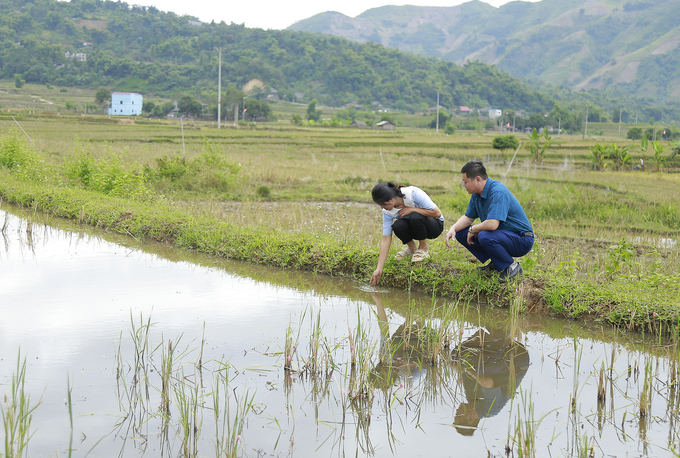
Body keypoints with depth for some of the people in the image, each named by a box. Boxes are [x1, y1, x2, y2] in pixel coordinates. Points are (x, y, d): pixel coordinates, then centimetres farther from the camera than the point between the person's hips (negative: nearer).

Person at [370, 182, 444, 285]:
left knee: (415, 217, -36)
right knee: (397, 226, -30)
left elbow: (437, 213, -26)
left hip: (435, 225, -4)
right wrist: (379, 269, -22)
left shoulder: (414, 193, -30)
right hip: (414, 229, 4)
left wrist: (412, 209, -29)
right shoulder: (387, 211, -17)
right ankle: (411, 248, 2)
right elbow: (386, 239, -17)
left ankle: (423, 249, -10)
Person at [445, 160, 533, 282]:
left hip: (522, 240, -9)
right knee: (461, 232, 1)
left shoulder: (498, 192, -26)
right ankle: (495, 263, 9)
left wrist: (473, 230, -18)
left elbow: (492, 224, -36)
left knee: (485, 236, -35)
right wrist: (453, 228, -6)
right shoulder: (477, 194, 3)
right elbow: (468, 217, 14)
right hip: (502, 234, 9)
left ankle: (512, 266, -11)